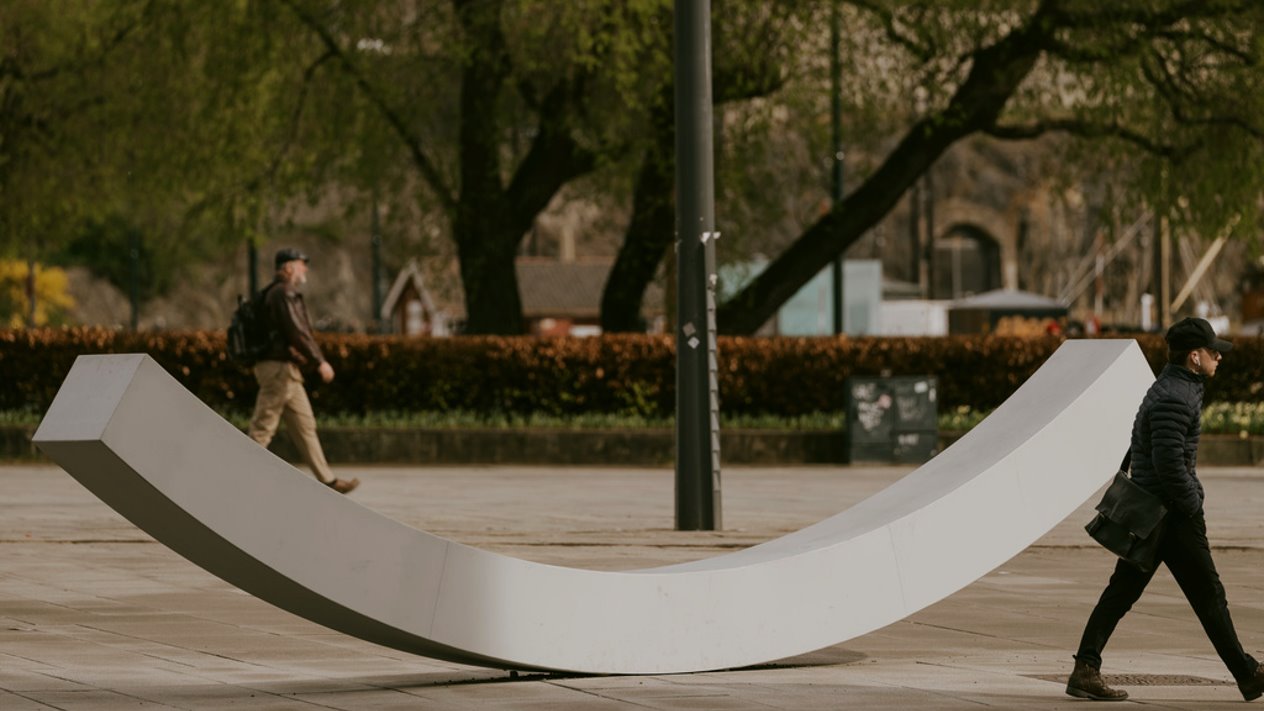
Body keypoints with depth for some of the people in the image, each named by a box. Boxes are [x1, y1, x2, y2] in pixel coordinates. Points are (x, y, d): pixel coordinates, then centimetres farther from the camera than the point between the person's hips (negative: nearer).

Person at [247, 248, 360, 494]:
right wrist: (319, 362, -16)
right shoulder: (282, 294, -14)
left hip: (288, 371, 11)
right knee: (262, 428, -8)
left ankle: (328, 480, 11)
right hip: (279, 367, -11)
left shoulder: (284, 293, 18)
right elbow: (296, 332, -20)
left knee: (305, 426, 10)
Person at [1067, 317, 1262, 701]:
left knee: (1121, 592, 6)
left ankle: (1085, 671, 2)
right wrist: (1193, 505, -14)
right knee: (1209, 596, 1)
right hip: (1172, 512, -10)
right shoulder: (1175, 398, -19)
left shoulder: (1169, 388, 15)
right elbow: (1169, 463, -25)